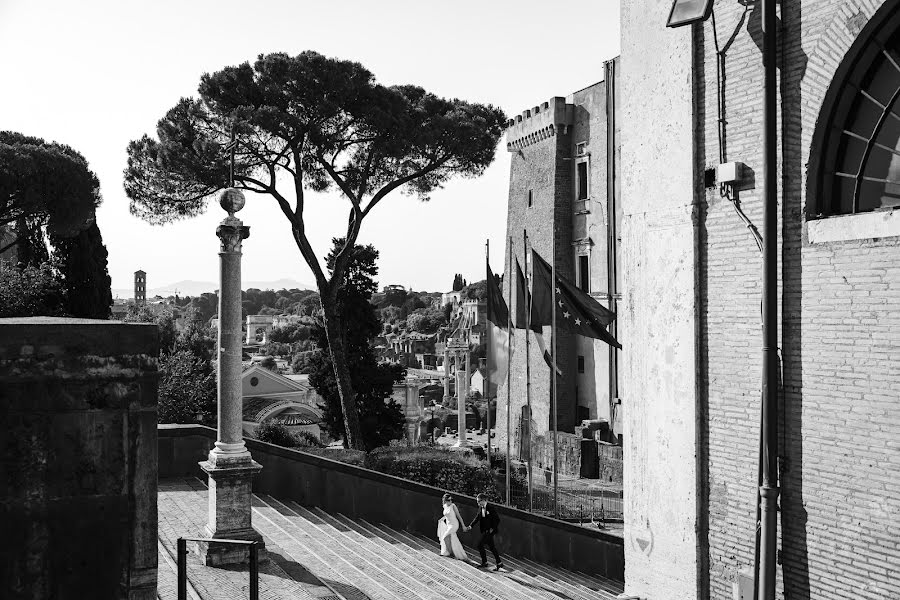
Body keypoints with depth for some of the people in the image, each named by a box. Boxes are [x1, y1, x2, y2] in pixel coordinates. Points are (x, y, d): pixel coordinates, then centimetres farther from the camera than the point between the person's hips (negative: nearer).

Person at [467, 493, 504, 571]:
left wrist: (492, 528, -17)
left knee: (480, 544, -10)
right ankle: (499, 563, 19)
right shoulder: (480, 508, 6)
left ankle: (484, 562, 3)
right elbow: (477, 518, 12)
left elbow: (497, 520, -13)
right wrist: (470, 526, 4)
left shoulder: (490, 509, -17)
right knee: (491, 547, 12)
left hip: (490, 531, -8)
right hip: (484, 531, 8)